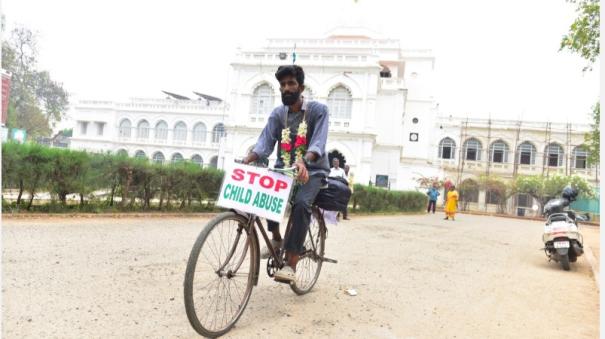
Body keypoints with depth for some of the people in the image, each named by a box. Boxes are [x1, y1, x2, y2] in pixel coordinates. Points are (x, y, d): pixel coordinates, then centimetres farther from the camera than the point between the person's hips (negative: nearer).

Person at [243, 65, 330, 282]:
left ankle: (291, 265, -25)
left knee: (301, 204, -31)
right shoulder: (277, 114, 4)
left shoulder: (318, 110, -7)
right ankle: (276, 238, 3)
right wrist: (246, 161, -30)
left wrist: (303, 161, -43)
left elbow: (318, 142, -21)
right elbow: (265, 142, -9)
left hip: (311, 170, -4)